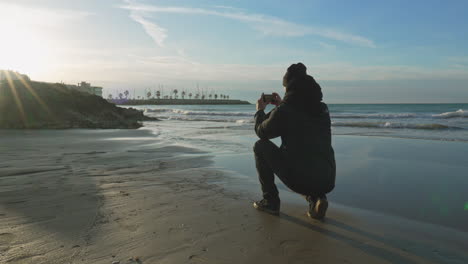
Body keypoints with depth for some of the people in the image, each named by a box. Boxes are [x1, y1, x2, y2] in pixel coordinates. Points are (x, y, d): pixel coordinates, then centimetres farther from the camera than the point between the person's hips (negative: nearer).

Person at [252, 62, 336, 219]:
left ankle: (270, 201, 14)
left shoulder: (283, 111, -8)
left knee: (260, 146, 12)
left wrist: (260, 111, 26)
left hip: (299, 180, -6)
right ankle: (315, 198, 12)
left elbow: (261, 132, 9)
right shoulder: (322, 109, 9)